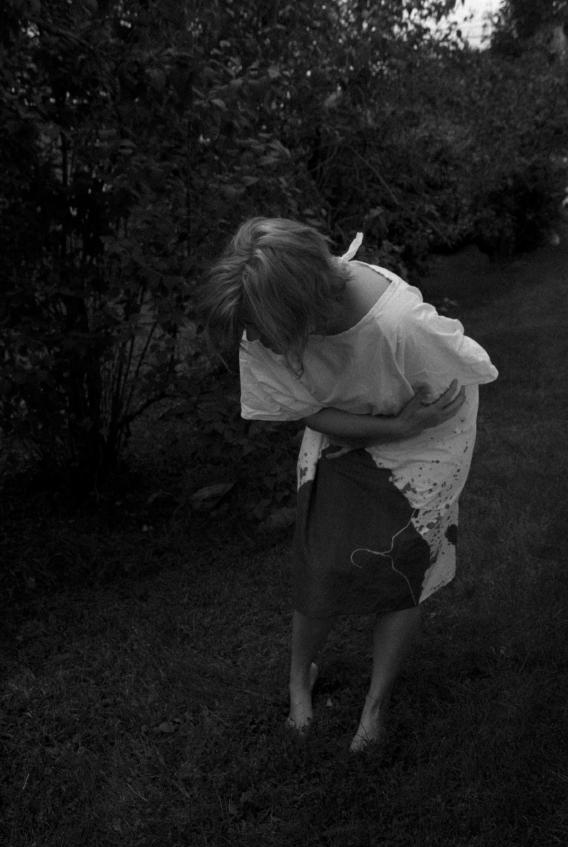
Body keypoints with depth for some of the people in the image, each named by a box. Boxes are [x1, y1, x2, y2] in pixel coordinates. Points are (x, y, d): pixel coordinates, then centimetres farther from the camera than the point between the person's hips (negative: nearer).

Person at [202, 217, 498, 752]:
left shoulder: (402, 323, -41)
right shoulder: (262, 333, -28)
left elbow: (466, 382, -20)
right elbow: (309, 412, -15)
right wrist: (394, 427, -24)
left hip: (421, 449, -2)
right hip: (337, 436, 3)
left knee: (398, 577, 4)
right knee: (321, 570, 0)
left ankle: (376, 705, 28)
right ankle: (300, 676, 32)